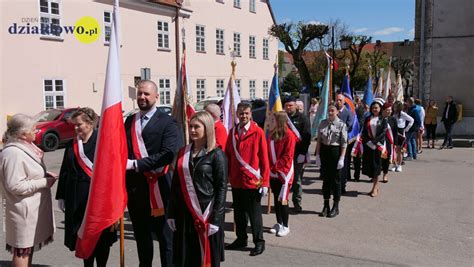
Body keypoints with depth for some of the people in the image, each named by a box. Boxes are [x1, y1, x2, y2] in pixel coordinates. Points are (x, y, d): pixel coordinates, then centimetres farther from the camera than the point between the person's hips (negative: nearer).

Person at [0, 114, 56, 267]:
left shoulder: (25, 146, 6)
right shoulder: (13, 153, -23)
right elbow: (16, 186, -26)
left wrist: (45, 175, 3)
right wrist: (44, 182, -19)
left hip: (32, 207, 9)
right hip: (24, 210, -9)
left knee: (30, 244, 20)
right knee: (22, 249, 4)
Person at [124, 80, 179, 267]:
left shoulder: (166, 122, -8)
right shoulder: (129, 121, 12)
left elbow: (168, 154, -19)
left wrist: (136, 164, -21)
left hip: (157, 185, -6)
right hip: (134, 185, 6)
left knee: (164, 233, 7)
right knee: (140, 233, 19)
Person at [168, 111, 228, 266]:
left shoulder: (216, 154, -6)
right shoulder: (183, 153, 8)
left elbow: (222, 188, -9)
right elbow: (175, 185, 10)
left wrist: (216, 219, -15)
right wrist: (171, 214, 5)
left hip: (206, 213, -4)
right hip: (184, 213, 4)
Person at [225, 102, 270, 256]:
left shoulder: (258, 132, -8)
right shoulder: (233, 132, 6)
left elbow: (264, 159, -9)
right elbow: (228, 155, 10)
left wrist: (265, 183, -11)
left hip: (252, 181, -5)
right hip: (236, 181, 5)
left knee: (254, 213, 5)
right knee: (238, 212, 15)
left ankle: (259, 242, 19)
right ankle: (241, 239, 30)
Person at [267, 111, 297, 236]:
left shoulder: (289, 135, -13)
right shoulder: (271, 134, 9)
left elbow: (287, 156, -15)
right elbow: (268, 152, 12)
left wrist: (275, 167, -16)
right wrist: (269, 167, 0)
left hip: (284, 172, -6)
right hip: (273, 172, 6)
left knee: (282, 199, -1)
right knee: (276, 198, 13)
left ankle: (285, 226, 11)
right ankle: (279, 223, 25)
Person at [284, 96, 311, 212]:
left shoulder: (302, 118, 0)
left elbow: (307, 137, -5)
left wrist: (303, 153, -12)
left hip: (297, 154, -3)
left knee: (297, 180, 3)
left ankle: (297, 203, 12)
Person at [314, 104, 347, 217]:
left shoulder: (342, 125, -7)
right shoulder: (323, 123, 6)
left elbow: (344, 143, -9)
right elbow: (319, 140, 8)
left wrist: (342, 158, -13)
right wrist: (317, 154, 3)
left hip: (335, 152, -4)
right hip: (324, 151, 4)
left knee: (335, 179, 5)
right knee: (325, 179, 11)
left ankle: (336, 207, 18)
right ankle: (326, 206, 21)